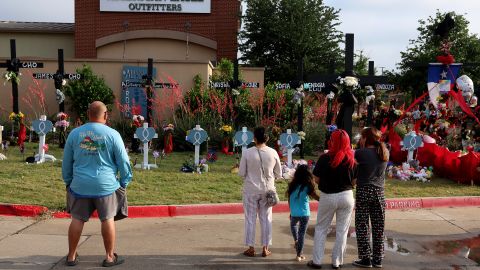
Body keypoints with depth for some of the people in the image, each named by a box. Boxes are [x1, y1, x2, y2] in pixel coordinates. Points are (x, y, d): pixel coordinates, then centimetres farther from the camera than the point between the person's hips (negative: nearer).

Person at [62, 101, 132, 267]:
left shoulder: (74, 133, 3)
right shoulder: (112, 134, -7)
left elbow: (66, 161, 11)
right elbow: (123, 161, -4)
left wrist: (68, 181, 23)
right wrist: (124, 182, 8)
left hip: (80, 185, 3)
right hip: (106, 185, -2)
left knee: (77, 219, 12)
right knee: (108, 219, 7)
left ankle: (72, 256, 22)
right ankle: (109, 257, 15)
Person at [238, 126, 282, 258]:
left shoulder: (247, 153, -14)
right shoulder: (273, 153, -8)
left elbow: (241, 173, -8)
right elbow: (278, 174, 1)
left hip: (251, 190, -2)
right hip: (267, 190, 2)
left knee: (250, 219, 10)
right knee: (266, 218, 12)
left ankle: (251, 248, 16)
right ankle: (265, 249, 18)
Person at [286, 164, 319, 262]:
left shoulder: (292, 185, -2)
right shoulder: (307, 187, -13)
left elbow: (289, 200, 7)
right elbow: (316, 197, -9)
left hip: (294, 213, 3)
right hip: (305, 213, -3)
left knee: (293, 225, 33)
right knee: (302, 233, 7)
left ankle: (296, 240, 13)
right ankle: (299, 255, 12)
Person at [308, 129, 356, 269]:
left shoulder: (324, 158, -13)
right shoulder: (351, 159, -5)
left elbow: (316, 179, -7)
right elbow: (354, 181, -1)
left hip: (327, 197, -2)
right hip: (346, 196, 2)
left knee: (321, 229, 12)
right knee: (342, 231, 12)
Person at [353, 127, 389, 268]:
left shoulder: (361, 153, -11)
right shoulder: (385, 153, 4)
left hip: (364, 191, -5)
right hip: (379, 192, 5)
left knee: (362, 226, 5)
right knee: (378, 227, 10)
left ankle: (365, 258, 7)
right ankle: (377, 259, 17)